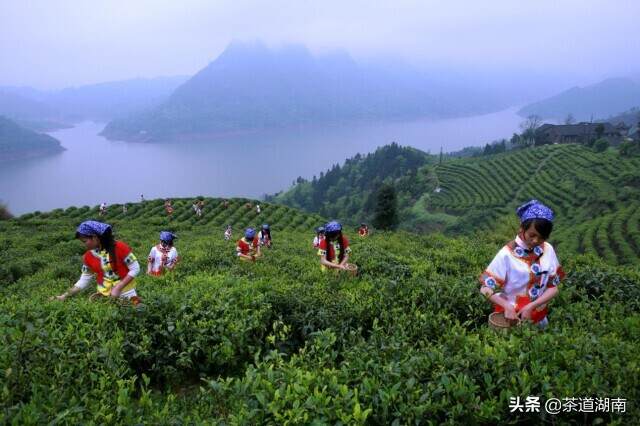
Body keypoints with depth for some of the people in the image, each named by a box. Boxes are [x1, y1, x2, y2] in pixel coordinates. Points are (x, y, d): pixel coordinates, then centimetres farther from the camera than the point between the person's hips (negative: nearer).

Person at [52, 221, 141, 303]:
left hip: (126, 293, -4)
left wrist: (118, 288, -18)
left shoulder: (119, 248, -15)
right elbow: (83, 281, 7)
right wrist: (64, 296, -2)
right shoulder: (88, 257, 0)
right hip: (104, 295, 4)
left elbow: (135, 269, -13)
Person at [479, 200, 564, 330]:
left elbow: (553, 287, -3)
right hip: (510, 315, -3)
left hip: (538, 317, 4)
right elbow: (486, 288, -15)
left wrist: (532, 306, -16)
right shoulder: (507, 254, -19)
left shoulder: (548, 250, -8)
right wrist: (507, 306, -28)